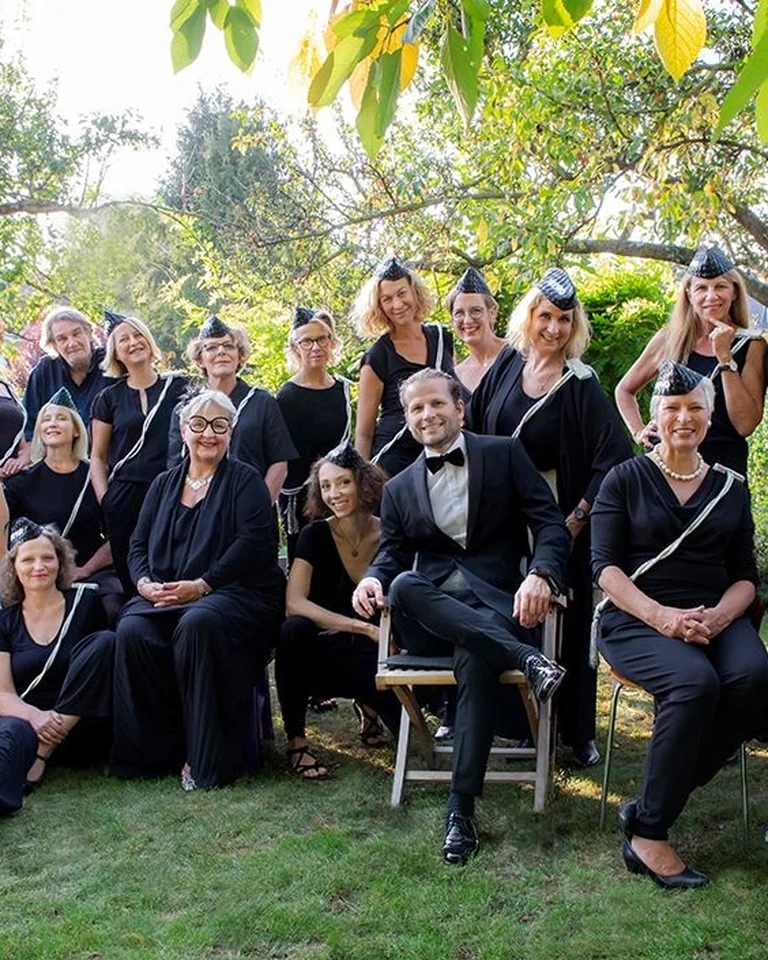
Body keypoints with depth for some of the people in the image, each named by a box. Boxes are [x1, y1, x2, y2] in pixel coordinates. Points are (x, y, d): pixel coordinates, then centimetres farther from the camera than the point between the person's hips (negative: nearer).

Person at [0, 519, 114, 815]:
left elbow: (105, 653, 7)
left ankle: (43, 753, -26)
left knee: (104, 641, -23)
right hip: (25, 720, 0)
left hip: (78, 726, 0)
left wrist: (57, 721, -7)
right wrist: (35, 716, -20)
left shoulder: (85, 602, 7)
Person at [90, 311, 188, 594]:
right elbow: (97, 457, 11)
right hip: (125, 497, 1)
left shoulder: (179, 387, 6)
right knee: (130, 581, 1)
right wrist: (104, 500, -1)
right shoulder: (109, 398, 10)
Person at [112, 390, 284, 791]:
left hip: (235, 594, -4)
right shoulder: (164, 484, 21)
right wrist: (145, 584, -6)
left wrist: (201, 586, -18)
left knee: (198, 624, -37)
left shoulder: (245, 481, 5)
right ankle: (152, 752, -14)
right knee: (132, 630, -28)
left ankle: (208, 758, -26)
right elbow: (139, 544, 17)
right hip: (163, 598, 4)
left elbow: (253, 543, -9)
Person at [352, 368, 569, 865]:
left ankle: (462, 810, -33)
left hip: (497, 605, -2)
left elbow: (551, 525, 1)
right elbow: (391, 554, 12)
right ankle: (526, 658, -39)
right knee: (403, 585, -34)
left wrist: (541, 575, -21)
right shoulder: (400, 488, 21)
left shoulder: (505, 454, 10)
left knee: (475, 658, -37)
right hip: (429, 620, 3)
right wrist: (371, 578, -14)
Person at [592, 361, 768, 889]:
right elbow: (605, 565, -2)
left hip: (715, 618, 4)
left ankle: (649, 809, -19)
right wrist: (661, 616, -17)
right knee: (694, 682, -34)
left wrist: (719, 616, -10)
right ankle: (648, 835, -20)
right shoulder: (625, 479, 7)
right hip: (637, 620, -3)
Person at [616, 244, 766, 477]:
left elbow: (745, 425, -9)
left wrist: (724, 357, -11)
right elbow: (624, 389, 21)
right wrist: (638, 433, 7)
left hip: (724, 465, -1)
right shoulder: (670, 338, 6)